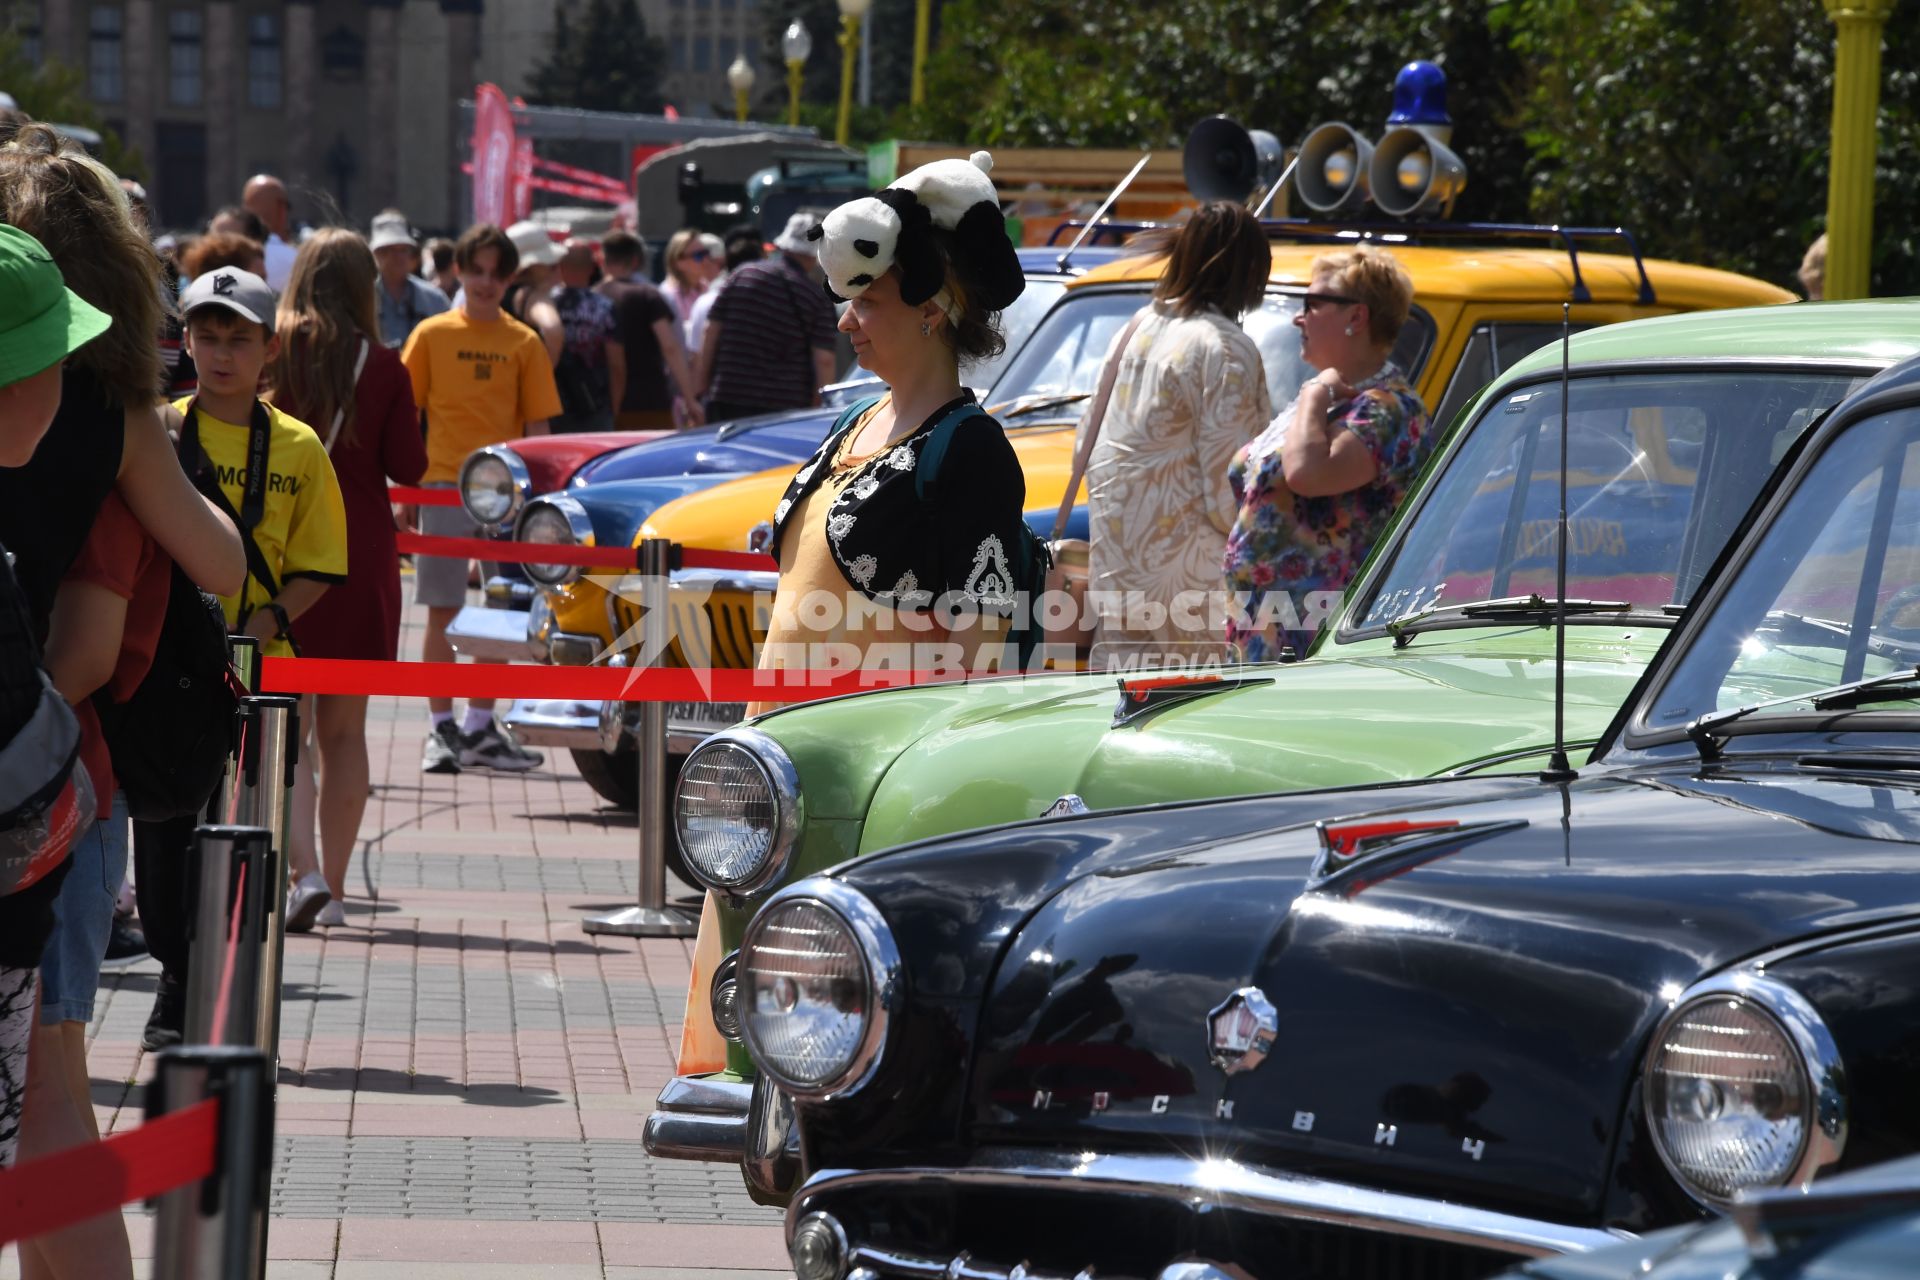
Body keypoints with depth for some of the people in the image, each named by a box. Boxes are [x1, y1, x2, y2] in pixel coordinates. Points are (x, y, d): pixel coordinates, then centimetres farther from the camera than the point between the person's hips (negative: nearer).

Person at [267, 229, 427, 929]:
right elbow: (409, 467, -2)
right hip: (361, 554, 1)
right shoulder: (382, 367, -4)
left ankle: (305, 872, -19)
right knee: (344, 729, 12)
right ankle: (333, 886, 13)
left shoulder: (271, 356, -5)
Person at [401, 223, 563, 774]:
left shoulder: (524, 344, 5)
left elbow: (536, 427, 6)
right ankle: (442, 729, 6)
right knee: (442, 614, 0)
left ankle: (480, 728, 14)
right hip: (443, 486, -2)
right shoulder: (432, 335, 2)